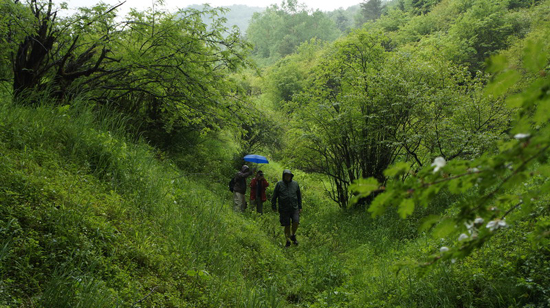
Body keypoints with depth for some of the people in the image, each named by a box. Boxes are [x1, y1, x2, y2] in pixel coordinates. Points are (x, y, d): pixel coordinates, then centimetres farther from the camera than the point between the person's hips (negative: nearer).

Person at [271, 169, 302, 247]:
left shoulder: (295, 184, 6)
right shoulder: (279, 184, -1)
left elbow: (299, 196, 15)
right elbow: (274, 196, 5)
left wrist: (300, 207, 12)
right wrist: (274, 207, 2)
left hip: (294, 208, 1)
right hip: (284, 209, -1)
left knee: (296, 222, -14)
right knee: (287, 225, 1)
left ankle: (293, 235, 12)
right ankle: (288, 241, 15)